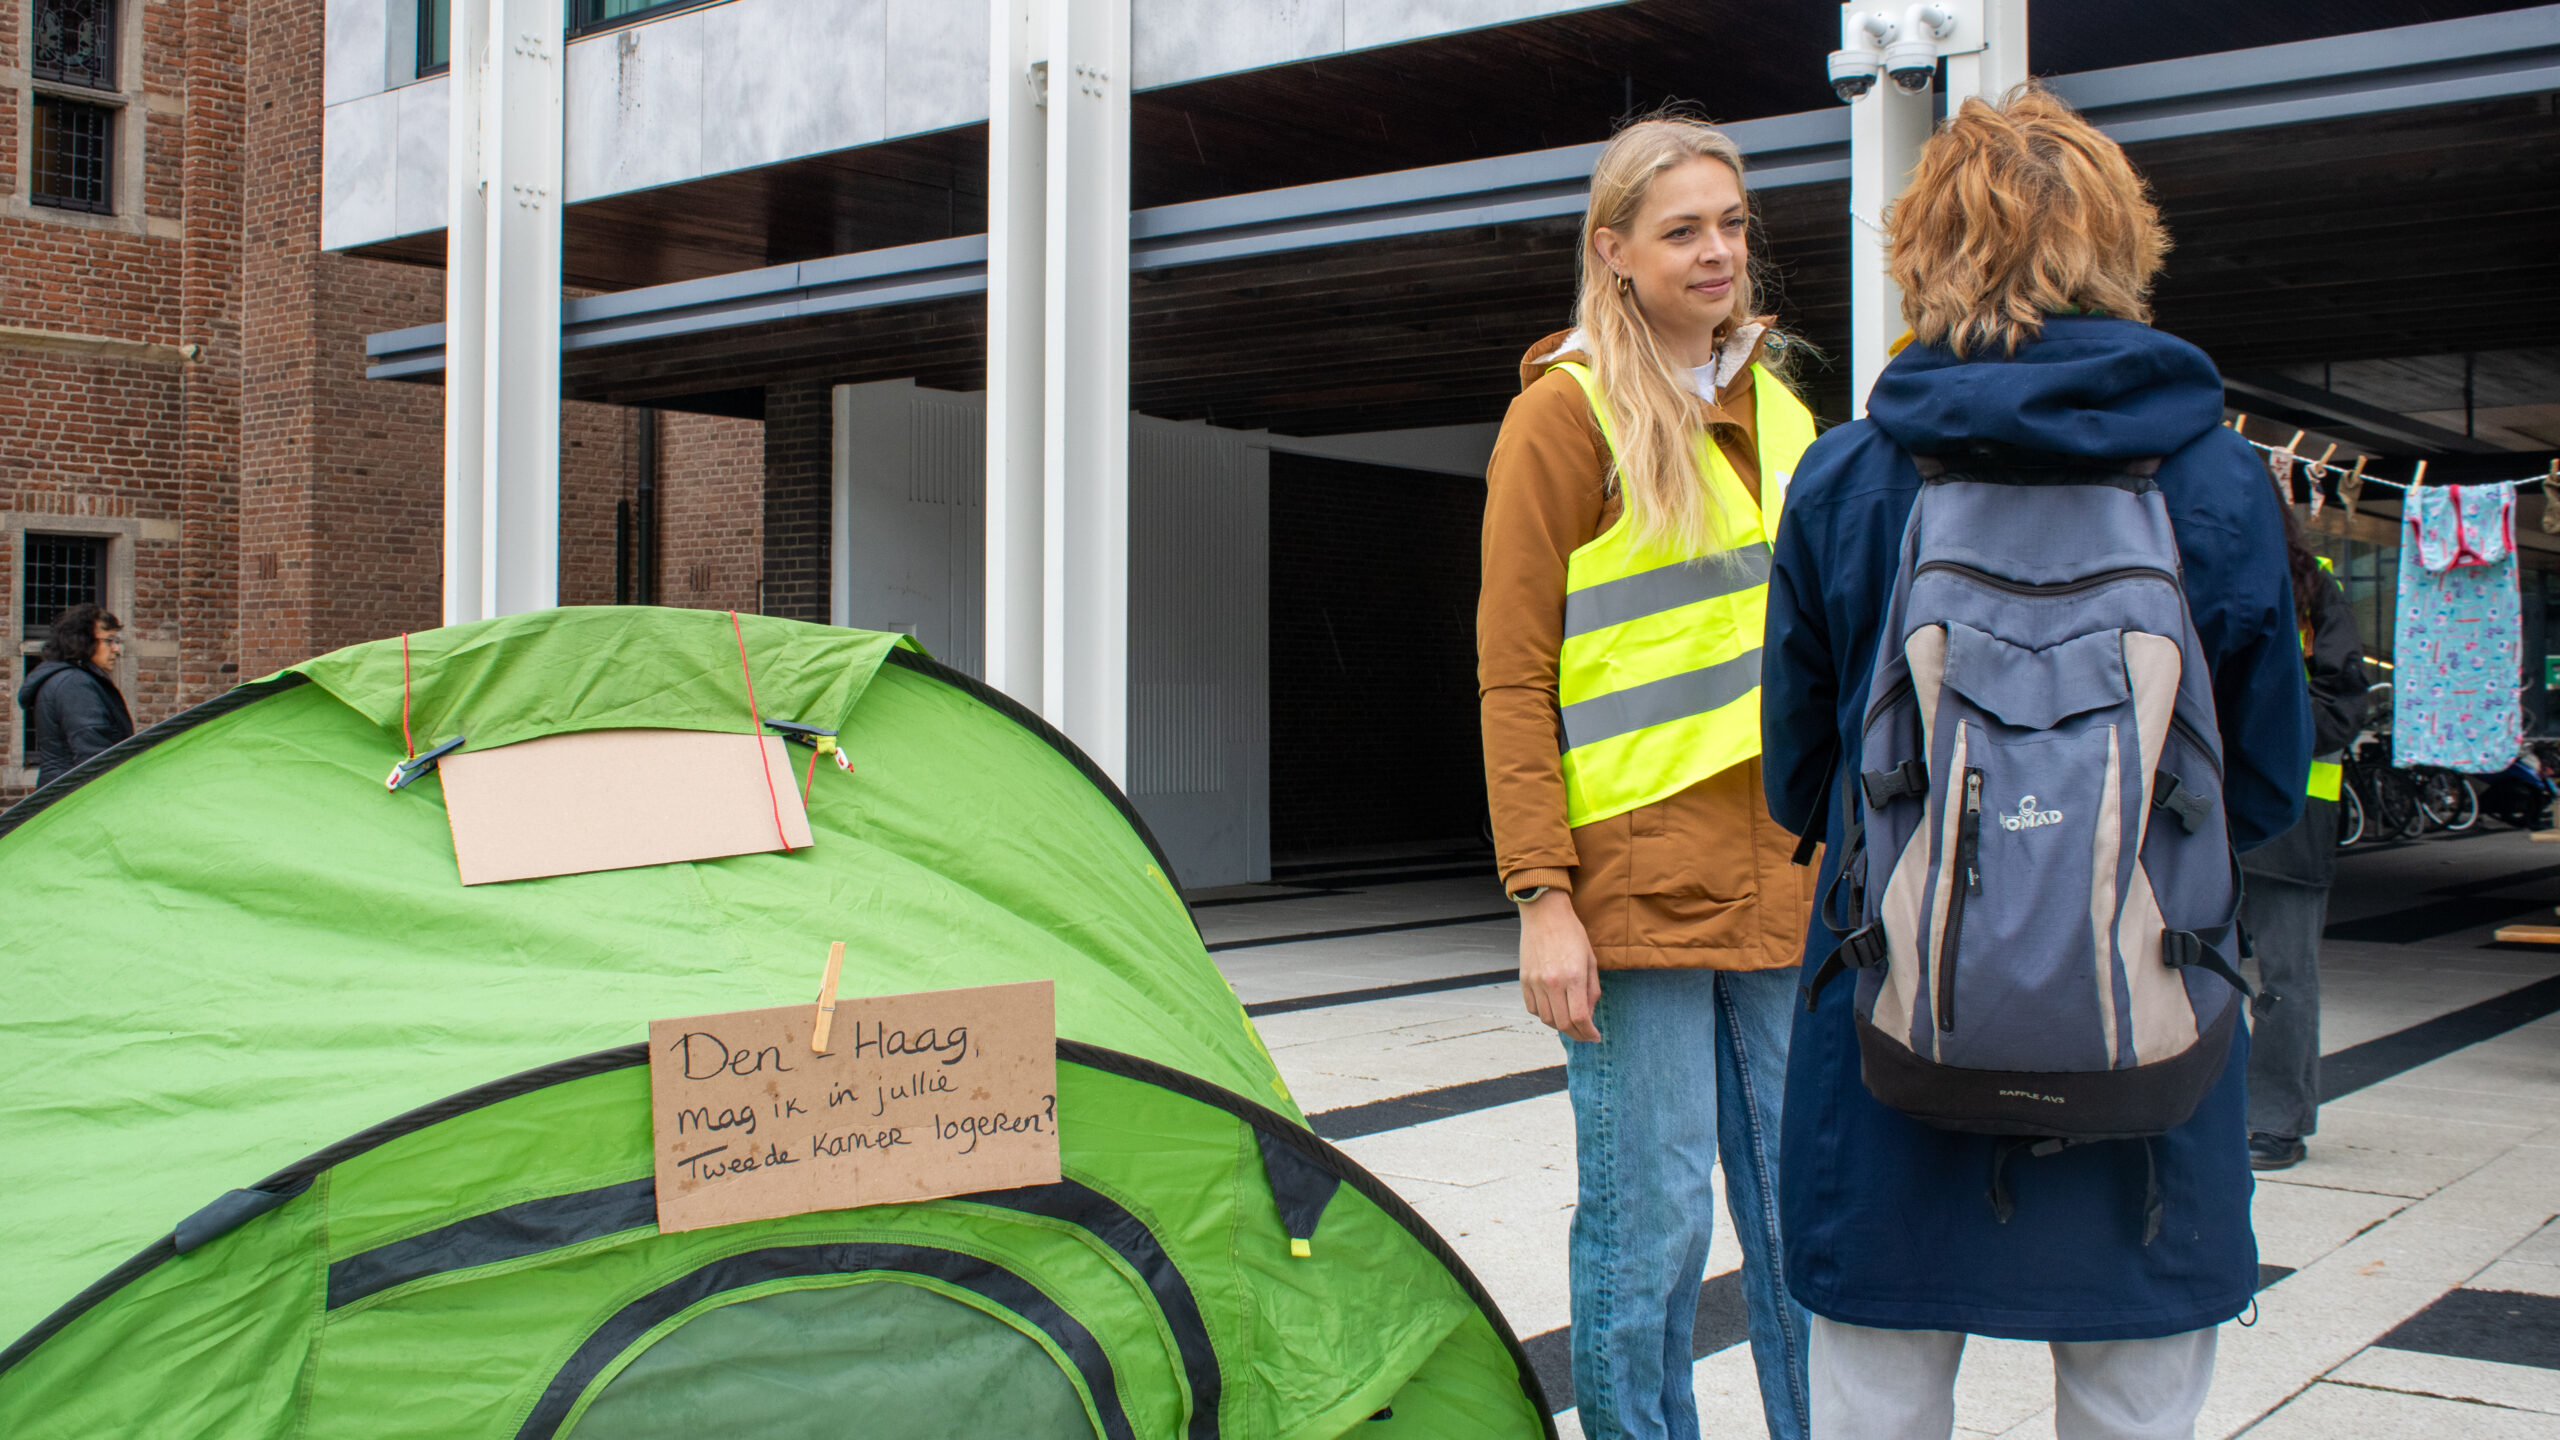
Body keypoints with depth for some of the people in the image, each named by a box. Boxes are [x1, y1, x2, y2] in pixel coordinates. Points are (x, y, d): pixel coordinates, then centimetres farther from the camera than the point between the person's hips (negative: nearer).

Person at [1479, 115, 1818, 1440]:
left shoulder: (1777, 411, 16)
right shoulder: (1566, 411, -3)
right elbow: (1510, 673, -8)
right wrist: (1542, 897, -15)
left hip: (1787, 880, 6)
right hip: (1637, 881, -6)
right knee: (1649, 1223, 1)